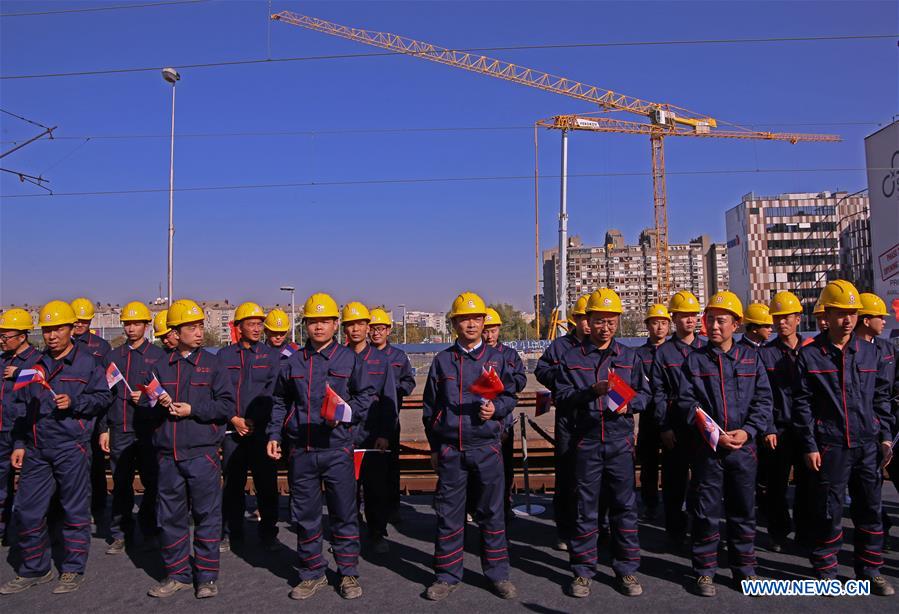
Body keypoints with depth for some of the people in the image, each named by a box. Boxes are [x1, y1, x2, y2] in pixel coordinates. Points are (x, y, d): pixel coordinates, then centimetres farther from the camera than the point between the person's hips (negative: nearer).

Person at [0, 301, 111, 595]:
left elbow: (103, 396, -3)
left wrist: (74, 402, -18)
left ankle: (73, 570, 17)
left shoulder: (87, 363, -1)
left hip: (71, 448, -5)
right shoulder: (35, 364, 13)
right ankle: (34, 570, 24)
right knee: (27, 511, 8)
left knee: (75, 510, 4)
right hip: (36, 450, 5)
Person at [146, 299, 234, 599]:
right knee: (170, 516, 10)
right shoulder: (161, 367, 10)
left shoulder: (213, 363, 1)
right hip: (168, 453, 3)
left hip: (202, 452, -3)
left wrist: (192, 409, -12)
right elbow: (147, 410, 15)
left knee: (206, 515, 2)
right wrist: (159, 404, -7)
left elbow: (227, 406, -5)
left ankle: (206, 577, 14)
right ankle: (177, 574, 25)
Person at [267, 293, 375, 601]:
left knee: (344, 513, 5)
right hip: (300, 451, 3)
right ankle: (312, 574, 26)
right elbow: (280, 402, 17)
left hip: (337, 448, -2)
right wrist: (274, 435, 9)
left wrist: (346, 414, -13)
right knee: (305, 515, 11)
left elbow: (366, 395, 3)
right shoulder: (293, 362, 10)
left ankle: (348, 574, 20)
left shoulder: (349, 358, 2)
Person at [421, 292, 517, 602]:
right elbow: (430, 406, 11)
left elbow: (510, 395, 10)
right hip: (450, 449, 0)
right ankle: (447, 576, 21)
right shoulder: (442, 360, 5)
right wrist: (434, 447, 11)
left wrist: (495, 408, -12)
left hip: (487, 447, 0)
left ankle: (498, 573, 22)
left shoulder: (495, 358, 5)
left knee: (492, 512, 8)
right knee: (448, 513, 7)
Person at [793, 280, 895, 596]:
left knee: (870, 509, 12)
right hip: (830, 446, -4)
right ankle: (825, 570, 18)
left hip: (867, 444, 4)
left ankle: (869, 570, 27)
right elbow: (802, 404, -4)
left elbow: (882, 397, 13)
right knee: (829, 511, 4)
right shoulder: (810, 355, -4)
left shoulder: (871, 352, 7)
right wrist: (809, 446, -8)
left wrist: (885, 436, 7)